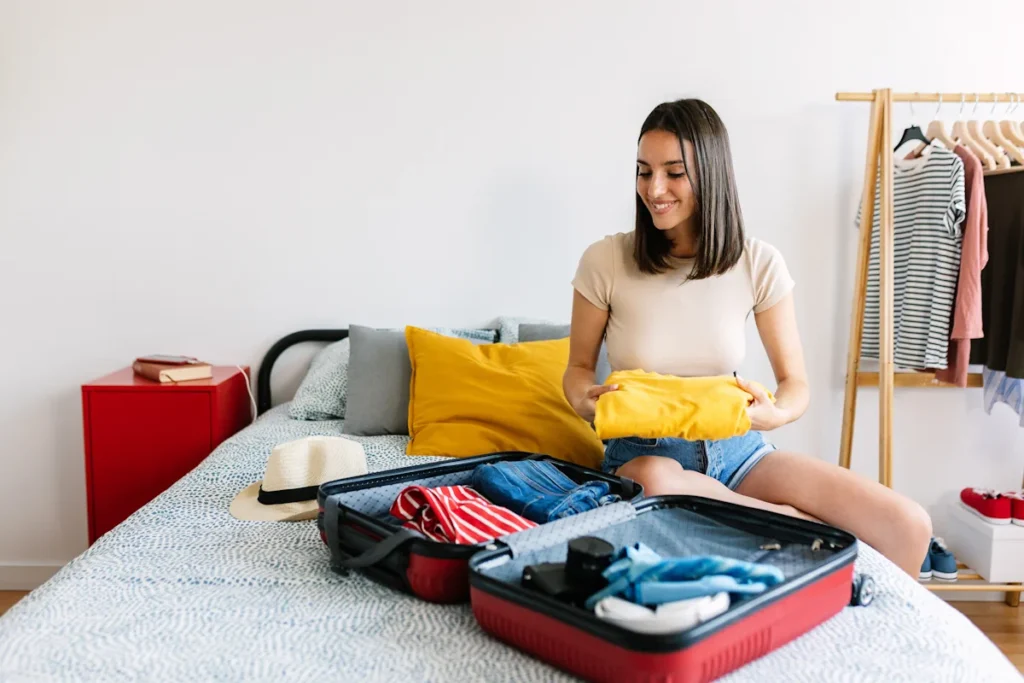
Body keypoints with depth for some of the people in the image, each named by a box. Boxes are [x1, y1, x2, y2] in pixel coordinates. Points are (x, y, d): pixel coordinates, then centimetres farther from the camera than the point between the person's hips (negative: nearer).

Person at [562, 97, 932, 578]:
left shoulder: (758, 264, -6)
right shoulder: (604, 261, -10)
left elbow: (795, 384, 1)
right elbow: (578, 367, 4)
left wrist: (773, 413, -23)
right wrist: (584, 400, -20)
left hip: (735, 448, 2)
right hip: (643, 452, -1)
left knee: (908, 528, -19)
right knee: (656, 479, -42)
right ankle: (799, 524, -19)